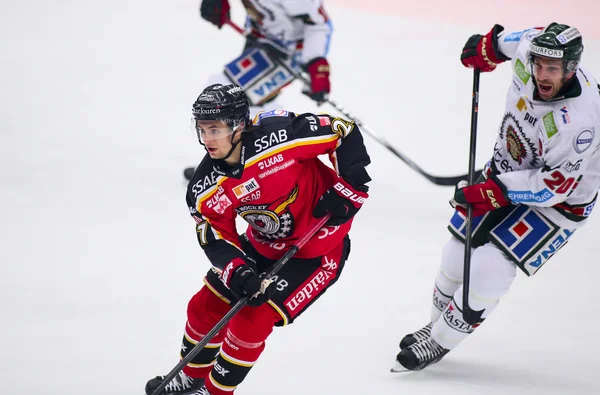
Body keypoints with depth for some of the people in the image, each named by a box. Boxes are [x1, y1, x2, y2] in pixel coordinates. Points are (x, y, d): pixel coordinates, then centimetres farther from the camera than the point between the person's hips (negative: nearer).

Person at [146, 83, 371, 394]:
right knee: (205, 306, 10)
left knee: (252, 319, -14)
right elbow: (216, 239, -10)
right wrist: (239, 273, -28)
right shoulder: (206, 189, -14)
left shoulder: (279, 134, -30)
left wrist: (349, 187, -24)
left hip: (318, 250, -6)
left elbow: (343, 131, -21)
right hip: (263, 246, 6)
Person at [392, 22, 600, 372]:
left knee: (490, 267, -15)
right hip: (509, 170, 7)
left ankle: (440, 342, 4)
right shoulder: (529, 49, -21)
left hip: (559, 201, -7)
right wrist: (488, 46, 20)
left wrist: (495, 193, -32)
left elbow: (554, 185, -30)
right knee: (459, 251, 11)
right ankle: (437, 324, 35)